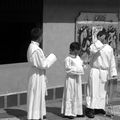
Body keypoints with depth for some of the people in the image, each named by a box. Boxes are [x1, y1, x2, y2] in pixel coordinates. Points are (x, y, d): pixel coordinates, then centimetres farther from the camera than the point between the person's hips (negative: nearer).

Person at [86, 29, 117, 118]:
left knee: (103, 91, 9)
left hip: (104, 72, 4)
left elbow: (112, 61, 10)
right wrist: (101, 40, -18)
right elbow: (94, 50, -29)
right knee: (93, 91, -7)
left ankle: (100, 107, 20)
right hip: (95, 71, -4)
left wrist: (113, 73, 5)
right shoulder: (94, 45, -2)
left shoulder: (109, 48, 8)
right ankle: (90, 110, -6)